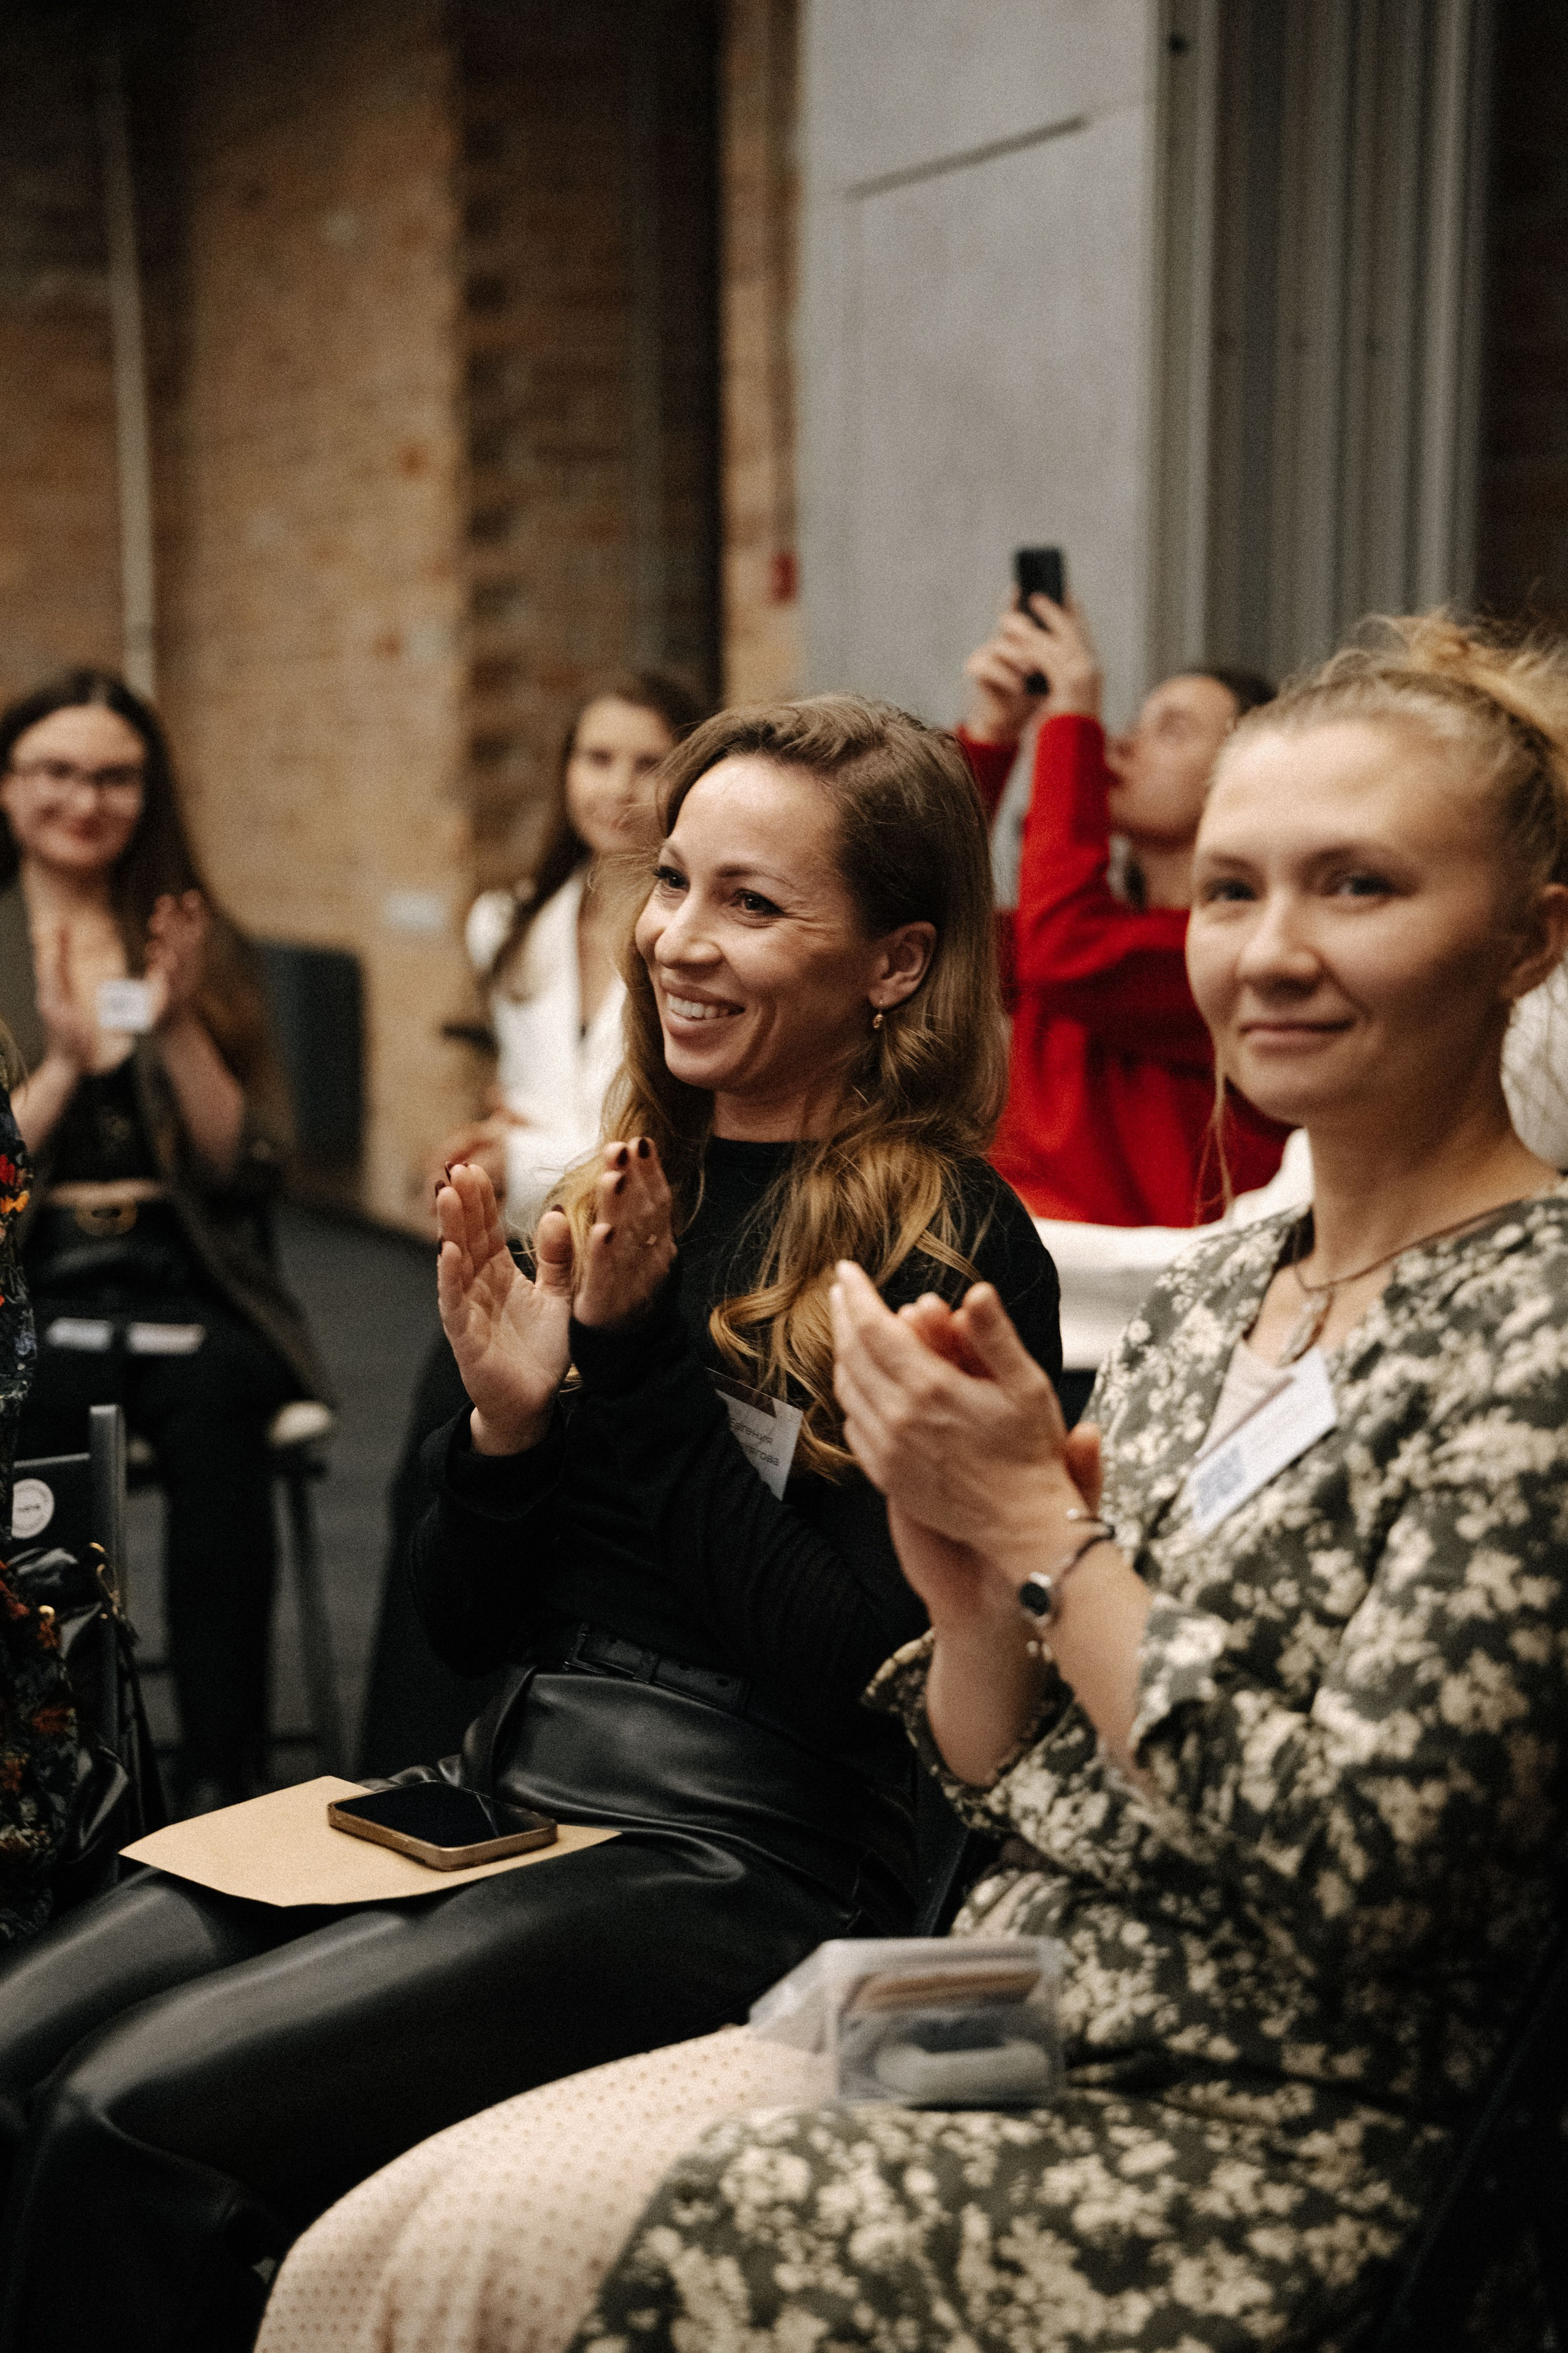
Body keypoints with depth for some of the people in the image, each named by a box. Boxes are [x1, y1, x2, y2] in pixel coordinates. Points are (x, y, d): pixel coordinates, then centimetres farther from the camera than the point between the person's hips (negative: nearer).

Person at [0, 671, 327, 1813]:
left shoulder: (200, 946, 15)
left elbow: (244, 1168, 5)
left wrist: (178, 1027, -7)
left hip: (186, 1282, 1)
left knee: (215, 1396, -33)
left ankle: (225, 1781, -30)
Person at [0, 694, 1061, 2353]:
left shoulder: (948, 1248, -8)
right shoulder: (634, 1196, 12)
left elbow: (875, 1677, -16)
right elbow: (471, 1626, 14)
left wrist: (648, 1374, -15)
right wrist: (509, 1418, -6)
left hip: (754, 1858, -6)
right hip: (507, 1795, 7)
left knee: (137, 2117, -21)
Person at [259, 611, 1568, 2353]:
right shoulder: (1210, 1294, 11)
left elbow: (1356, 1870, -20)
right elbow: (1011, 1802, 12)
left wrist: (1044, 1527, -14)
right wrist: (974, 1589, -9)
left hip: (1280, 2153, -6)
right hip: (1013, 2042, 7)